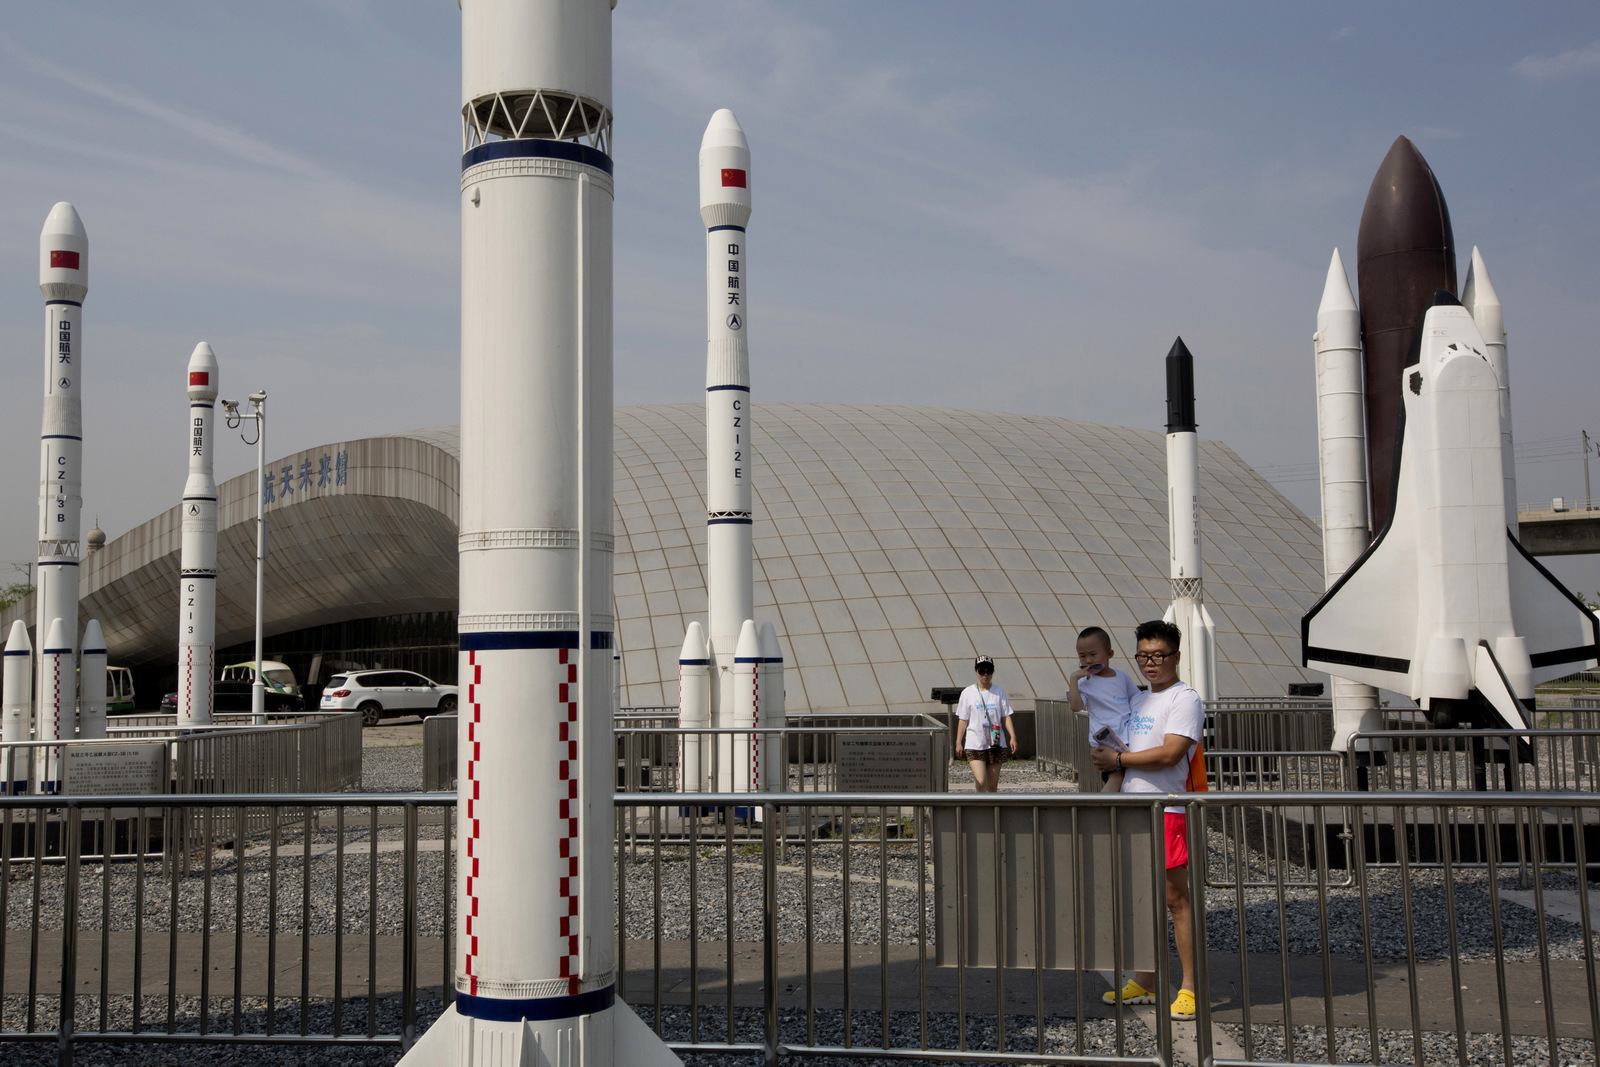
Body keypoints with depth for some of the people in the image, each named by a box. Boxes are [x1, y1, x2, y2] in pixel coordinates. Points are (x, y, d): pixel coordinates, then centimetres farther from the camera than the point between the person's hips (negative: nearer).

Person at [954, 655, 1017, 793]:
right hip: (974, 744, -2)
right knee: (981, 783, -15)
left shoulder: (999, 692, 5)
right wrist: (958, 742, 3)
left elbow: (1006, 717, 5)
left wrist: (1013, 737, -6)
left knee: (992, 785, 5)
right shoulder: (968, 693, 1)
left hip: (996, 744, 2)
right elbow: (963, 720, 5)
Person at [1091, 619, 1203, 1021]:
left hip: (1167, 809, -8)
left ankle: (1191, 987, 0)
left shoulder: (1185, 699, -8)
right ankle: (1145, 981, 19)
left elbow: (1170, 753, -18)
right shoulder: (1139, 702, 19)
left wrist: (1118, 759, -10)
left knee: (1176, 898, -6)